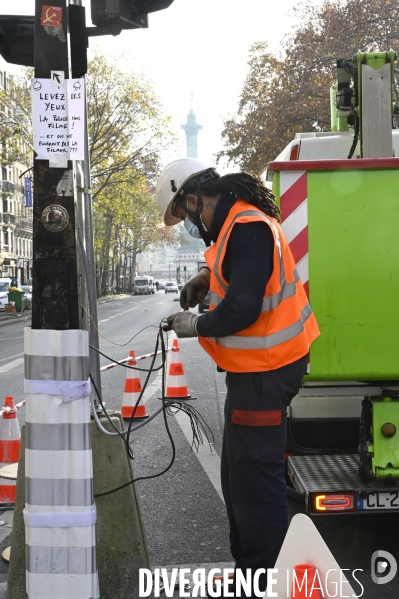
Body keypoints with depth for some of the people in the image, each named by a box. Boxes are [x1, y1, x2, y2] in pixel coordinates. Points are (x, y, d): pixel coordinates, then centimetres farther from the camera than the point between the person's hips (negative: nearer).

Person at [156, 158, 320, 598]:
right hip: (256, 366, 11)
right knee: (238, 474, 18)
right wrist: (207, 276, 14)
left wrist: (196, 326, -11)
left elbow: (242, 309, -27)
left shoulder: (247, 228, -21)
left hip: (265, 371, -11)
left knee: (255, 478, -6)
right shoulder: (239, 220, 11)